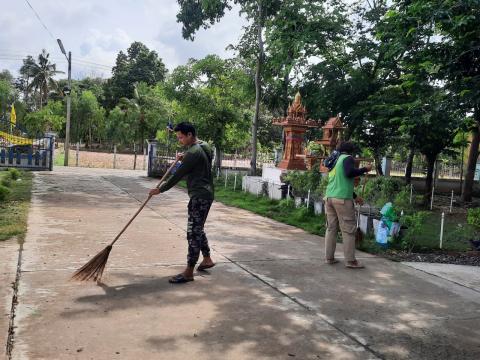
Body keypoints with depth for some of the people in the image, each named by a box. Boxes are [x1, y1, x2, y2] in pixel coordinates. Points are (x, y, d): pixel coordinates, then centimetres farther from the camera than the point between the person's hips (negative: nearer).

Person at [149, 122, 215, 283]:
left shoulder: (193, 152, -18)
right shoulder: (205, 147, 12)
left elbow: (178, 175, -16)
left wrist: (160, 189, -7)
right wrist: (184, 159, 10)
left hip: (199, 196, -10)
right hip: (205, 195, 10)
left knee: (193, 232, -7)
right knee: (198, 229, 21)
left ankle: (189, 272, -3)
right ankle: (207, 259, 31)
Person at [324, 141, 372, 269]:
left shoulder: (336, 161, 23)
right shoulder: (347, 158, 0)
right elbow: (349, 173, -21)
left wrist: (355, 196, 35)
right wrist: (365, 169, -6)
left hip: (330, 197, 8)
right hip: (342, 199, -8)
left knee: (331, 228, 9)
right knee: (348, 230, -3)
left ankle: (329, 257, 10)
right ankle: (350, 261, -2)